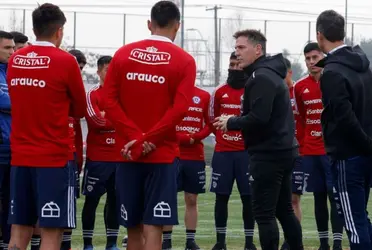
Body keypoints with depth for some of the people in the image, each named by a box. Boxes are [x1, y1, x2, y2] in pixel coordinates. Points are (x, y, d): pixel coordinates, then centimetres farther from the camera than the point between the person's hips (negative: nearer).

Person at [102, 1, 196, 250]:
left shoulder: (123, 54, 5)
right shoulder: (184, 61, -3)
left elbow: (109, 101, -4)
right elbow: (179, 109, -15)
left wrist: (135, 137, -9)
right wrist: (146, 139, -13)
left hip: (129, 154, 3)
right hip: (162, 155, -3)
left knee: (133, 227, 12)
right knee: (153, 228, -6)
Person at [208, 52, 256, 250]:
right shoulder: (220, 92, 8)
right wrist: (223, 135, 9)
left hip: (246, 152, -2)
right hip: (222, 152, 2)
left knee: (248, 197, 0)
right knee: (221, 196, 3)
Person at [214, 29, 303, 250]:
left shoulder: (261, 78, -15)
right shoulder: (273, 74, 16)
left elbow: (259, 118, -25)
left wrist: (231, 122, -9)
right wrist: (235, 121, 9)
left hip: (268, 154, -10)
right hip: (284, 150, 10)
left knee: (264, 213, -6)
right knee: (284, 210, 16)